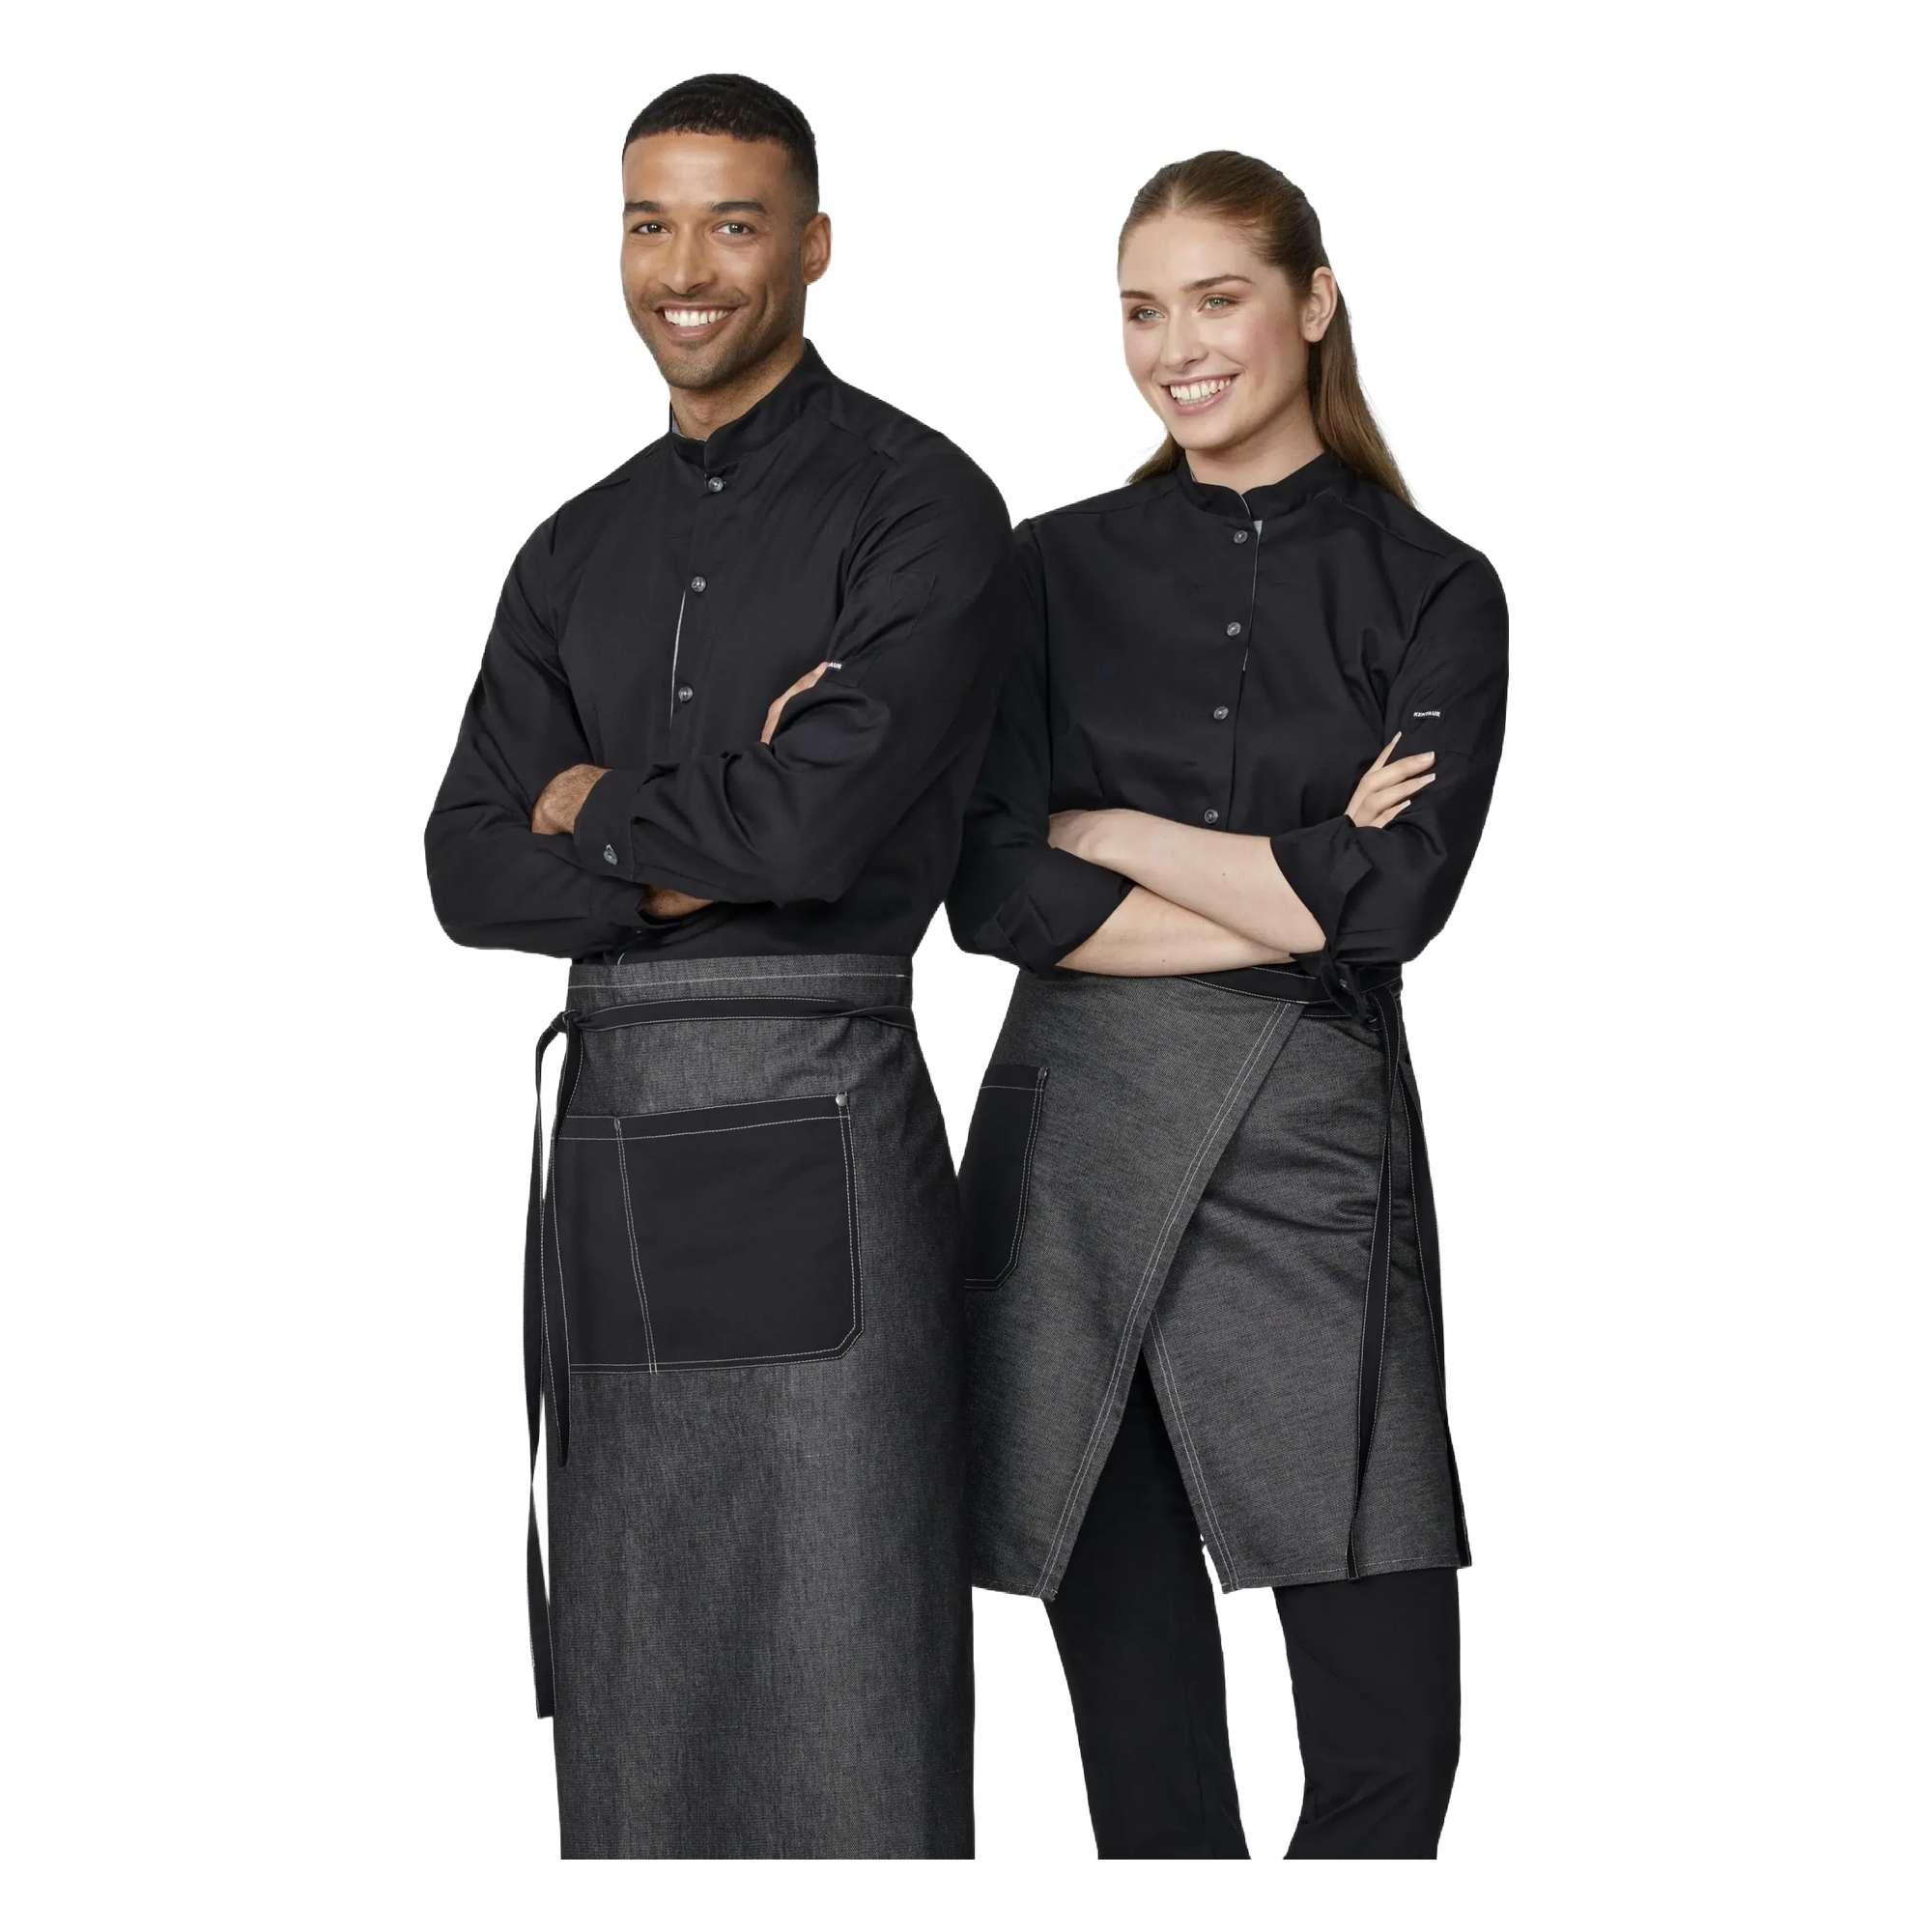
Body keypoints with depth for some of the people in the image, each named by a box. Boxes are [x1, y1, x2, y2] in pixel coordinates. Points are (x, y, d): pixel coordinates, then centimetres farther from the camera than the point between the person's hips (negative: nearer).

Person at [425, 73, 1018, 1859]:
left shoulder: (917, 507, -3)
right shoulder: (579, 553, 17)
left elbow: (819, 821, -16)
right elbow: (473, 871, 9)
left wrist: (597, 809, 2)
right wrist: (689, 861, -7)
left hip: (810, 1115, -6)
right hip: (609, 1113, 6)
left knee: (839, 1696, -5)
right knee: (632, 1694, 10)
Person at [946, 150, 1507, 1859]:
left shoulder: (1432, 593, 5)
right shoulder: (1061, 570, 8)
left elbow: (1391, 901, -9)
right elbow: (997, 894, -2)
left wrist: (1103, 834, -4)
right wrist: (1293, 892, -8)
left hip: (1316, 1151, -1)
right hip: (1077, 1148, 1)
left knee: (1390, 1733, -6)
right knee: (1136, 1703, 4)